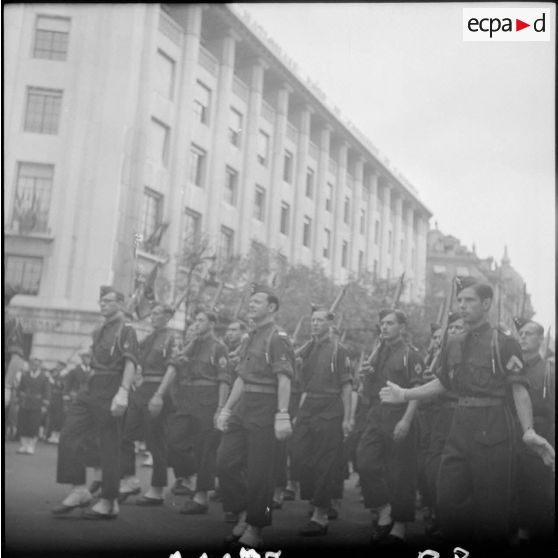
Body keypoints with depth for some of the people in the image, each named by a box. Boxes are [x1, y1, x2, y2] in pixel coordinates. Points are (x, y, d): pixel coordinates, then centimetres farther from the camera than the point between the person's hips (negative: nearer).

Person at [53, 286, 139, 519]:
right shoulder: (98, 331, 19)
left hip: (110, 393, -8)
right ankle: (80, 491, 9)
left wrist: (123, 392, -27)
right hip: (90, 391, 8)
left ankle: (109, 503, 6)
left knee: (109, 448, -3)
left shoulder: (126, 330, -5)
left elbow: (130, 363, -16)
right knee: (68, 436, 1)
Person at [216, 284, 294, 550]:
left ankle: (254, 531, 14)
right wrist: (227, 409, 16)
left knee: (258, 473, 0)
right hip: (243, 408, 8)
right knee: (226, 462, 5)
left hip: (265, 410, -8)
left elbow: (284, 379, -18)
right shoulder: (253, 337, 18)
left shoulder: (278, 338, -9)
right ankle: (243, 516, 21)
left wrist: (282, 415, -25)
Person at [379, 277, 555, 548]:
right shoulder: (453, 345, 11)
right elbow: (441, 383, 20)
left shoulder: (504, 343, -7)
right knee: (447, 498, 9)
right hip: (460, 426, 6)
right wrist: (404, 394, 17)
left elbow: (519, 390, -11)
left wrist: (528, 431, -24)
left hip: (492, 428, -6)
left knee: (491, 503, 2)